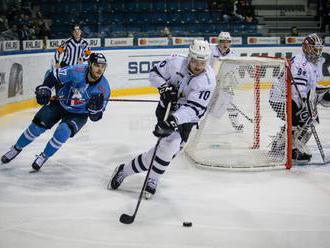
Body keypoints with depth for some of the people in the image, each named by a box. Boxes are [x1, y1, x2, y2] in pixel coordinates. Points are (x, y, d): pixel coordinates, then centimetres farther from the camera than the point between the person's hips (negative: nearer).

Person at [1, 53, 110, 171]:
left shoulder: (104, 88, -22)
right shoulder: (77, 71, -26)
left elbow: (95, 117, -16)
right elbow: (55, 75, -8)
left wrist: (96, 107, -36)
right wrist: (44, 88, -19)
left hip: (78, 114, -1)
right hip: (60, 103, 1)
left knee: (63, 131, -26)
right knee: (38, 125, -7)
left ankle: (44, 157, -2)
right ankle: (17, 148, 18)